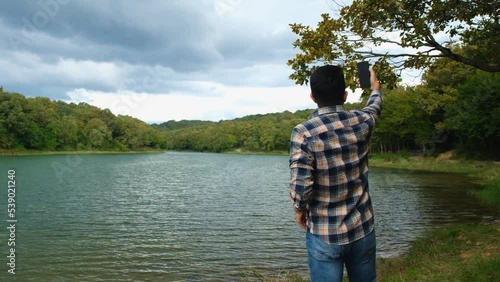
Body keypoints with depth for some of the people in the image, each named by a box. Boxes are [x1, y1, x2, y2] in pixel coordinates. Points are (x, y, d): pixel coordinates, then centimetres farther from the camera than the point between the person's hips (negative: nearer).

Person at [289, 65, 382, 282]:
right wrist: (375, 88, 42)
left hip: (325, 235, -4)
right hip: (363, 229, 4)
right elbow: (375, 108, 20)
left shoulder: (304, 132, -18)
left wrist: (299, 209, 0)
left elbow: (300, 187, -22)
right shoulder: (361, 122, -5)